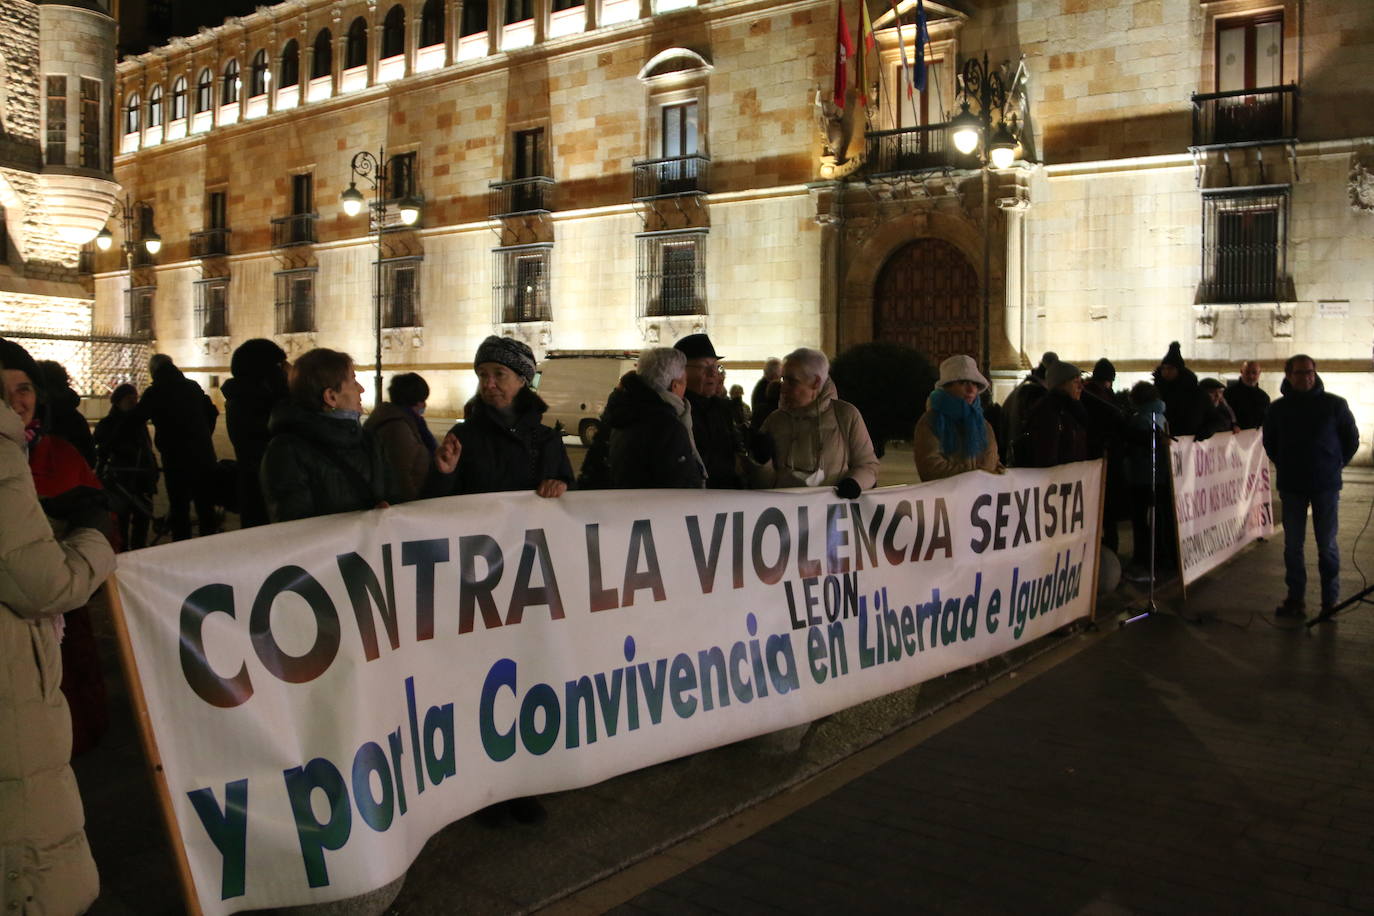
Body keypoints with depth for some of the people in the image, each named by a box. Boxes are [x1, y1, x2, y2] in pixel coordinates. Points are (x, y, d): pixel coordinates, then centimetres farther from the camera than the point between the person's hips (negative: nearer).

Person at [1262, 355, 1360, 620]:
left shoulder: (1335, 404, -3)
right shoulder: (1277, 408, 2)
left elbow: (1352, 439, 8)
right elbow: (1270, 443, 17)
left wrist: (1335, 465, 6)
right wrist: (1285, 467, 11)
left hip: (1326, 486, -2)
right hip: (1291, 487, 2)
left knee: (1327, 546, 1)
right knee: (1292, 546, 5)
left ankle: (1330, 601, 10)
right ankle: (1296, 599, 14)